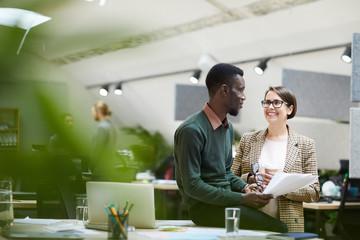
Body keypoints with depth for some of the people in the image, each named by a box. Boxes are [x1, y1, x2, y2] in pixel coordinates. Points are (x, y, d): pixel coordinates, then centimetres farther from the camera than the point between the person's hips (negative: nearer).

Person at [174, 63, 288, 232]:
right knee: (276, 228, -24)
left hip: (226, 199, 9)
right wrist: (241, 199, -18)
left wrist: (244, 187, 3)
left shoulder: (228, 128, 15)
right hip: (203, 206, -9)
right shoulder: (192, 130, -14)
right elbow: (192, 185, -17)